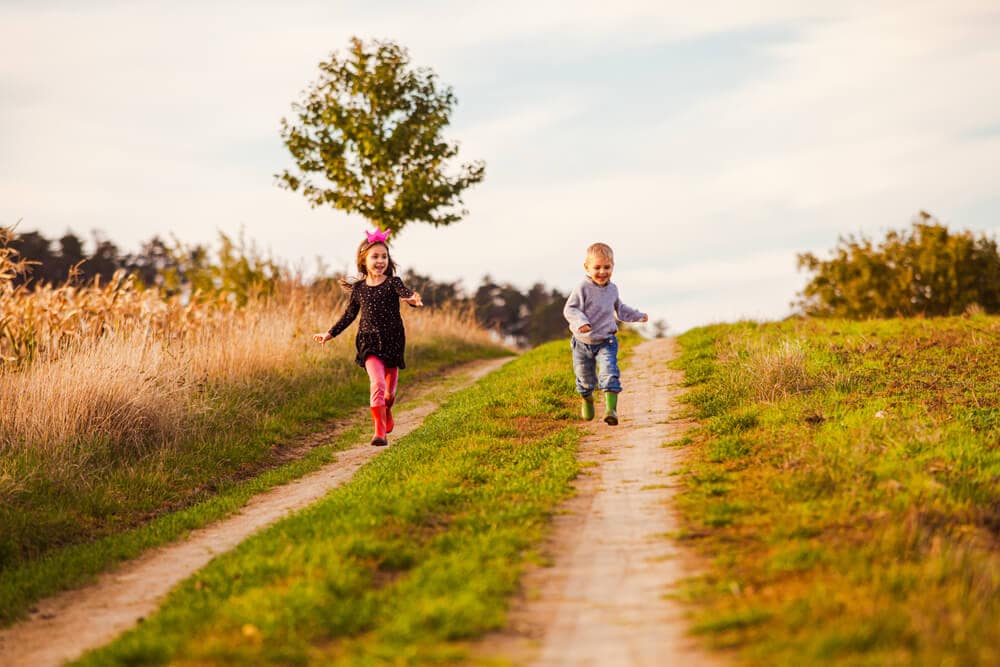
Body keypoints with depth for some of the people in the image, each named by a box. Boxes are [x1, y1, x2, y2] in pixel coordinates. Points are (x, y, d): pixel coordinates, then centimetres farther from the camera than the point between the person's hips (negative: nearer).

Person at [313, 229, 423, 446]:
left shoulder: (393, 283, -5)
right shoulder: (359, 288, 2)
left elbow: (406, 294, -26)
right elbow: (349, 314, 15)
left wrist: (413, 299, -49)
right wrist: (330, 334, 18)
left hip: (392, 341, 0)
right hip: (369, 342, 0)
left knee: (390, 390, 14)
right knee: (377, 383, -20)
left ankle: (386, 412, 49)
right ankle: (380, 432, -17)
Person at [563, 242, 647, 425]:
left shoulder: (612, 289, 4)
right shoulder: (582, 289, -15)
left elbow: (619, 308, 24)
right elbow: (570, 309, -20)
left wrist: (638, 316, 29)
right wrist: (580, 321, -38)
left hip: (606, 341, 2)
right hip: (583, 343, -2)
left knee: (609, 374, -19)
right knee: (585, 378, 13)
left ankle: (611, 409, -26)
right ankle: (587, 400, 43)